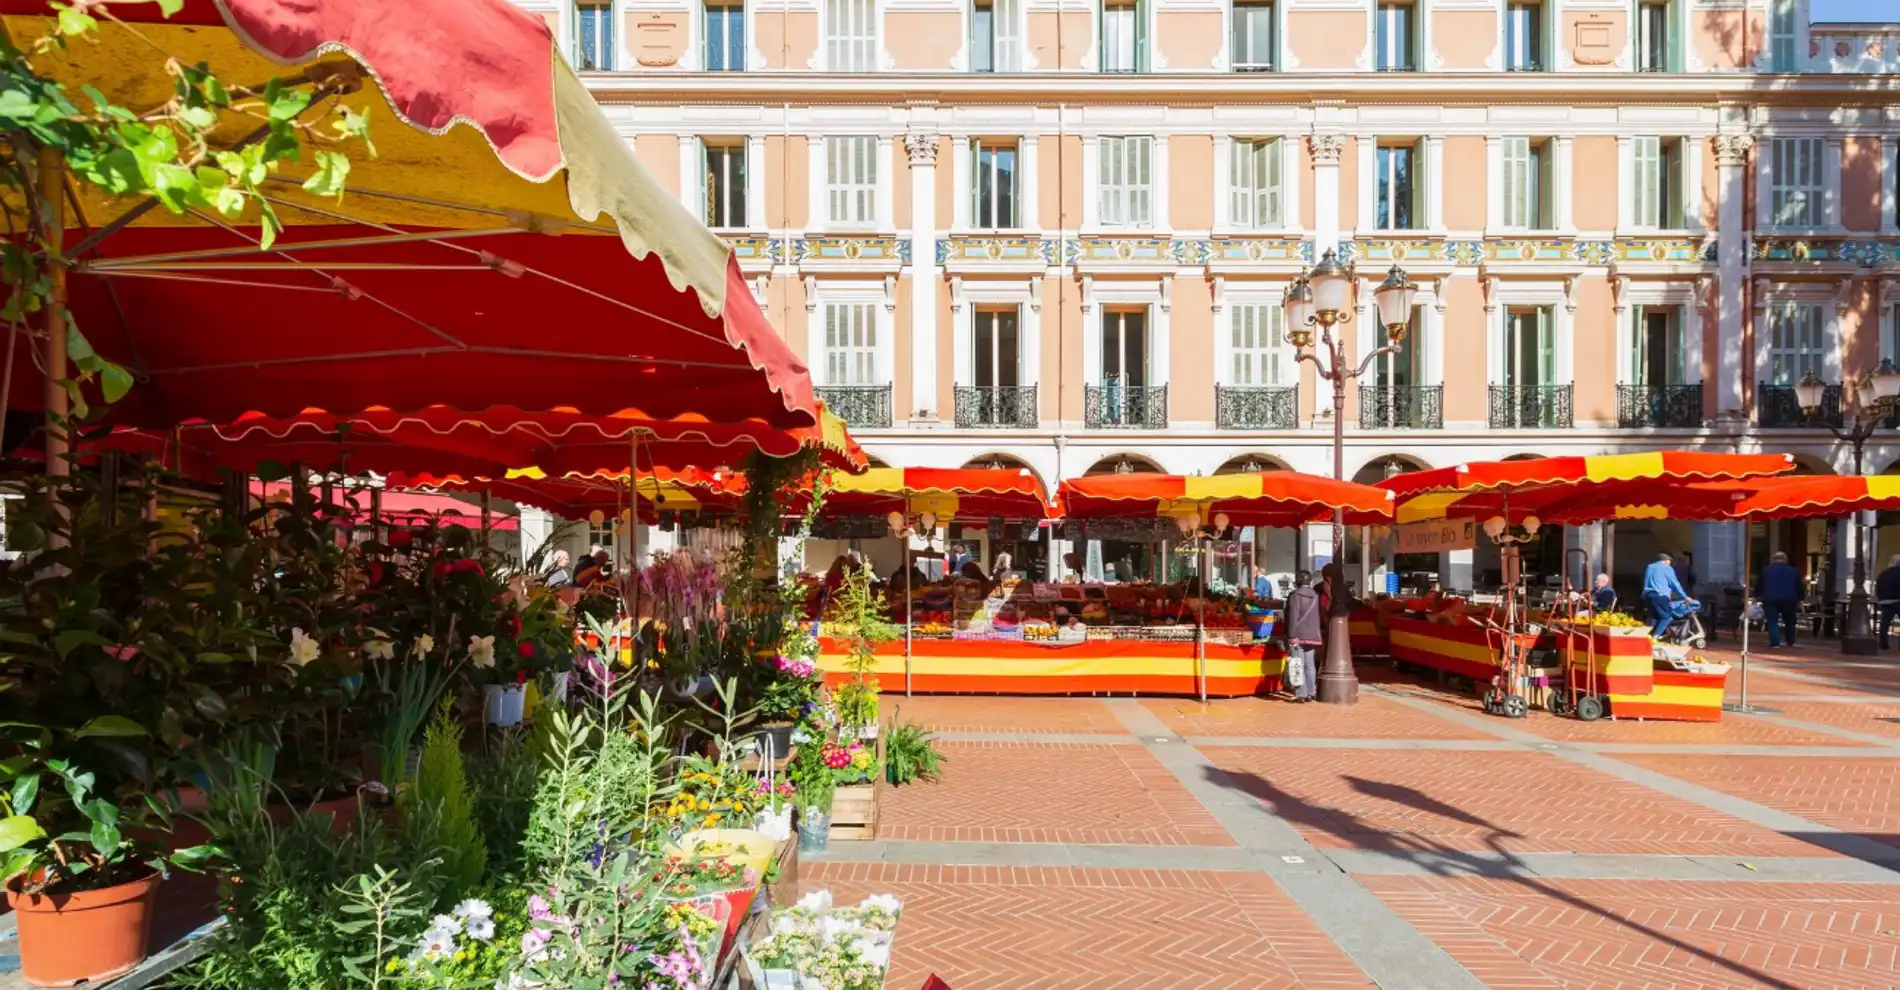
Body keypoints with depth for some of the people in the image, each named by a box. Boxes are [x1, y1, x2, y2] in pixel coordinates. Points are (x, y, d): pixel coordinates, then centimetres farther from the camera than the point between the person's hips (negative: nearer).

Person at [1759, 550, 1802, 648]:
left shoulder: (1766, 570, 9)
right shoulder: (1794, 571, 11)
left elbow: (1760, 585, 11)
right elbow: (1799, 587, 11)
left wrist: (1760, 597, 19)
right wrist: (1799, 599, 19)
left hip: (1770, 599, -1)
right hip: (1788, 599, 1)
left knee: (1772, 622, -3)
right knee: (1789, 621, 15)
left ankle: (1775, 642, -13)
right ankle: (1790, 642, 16)